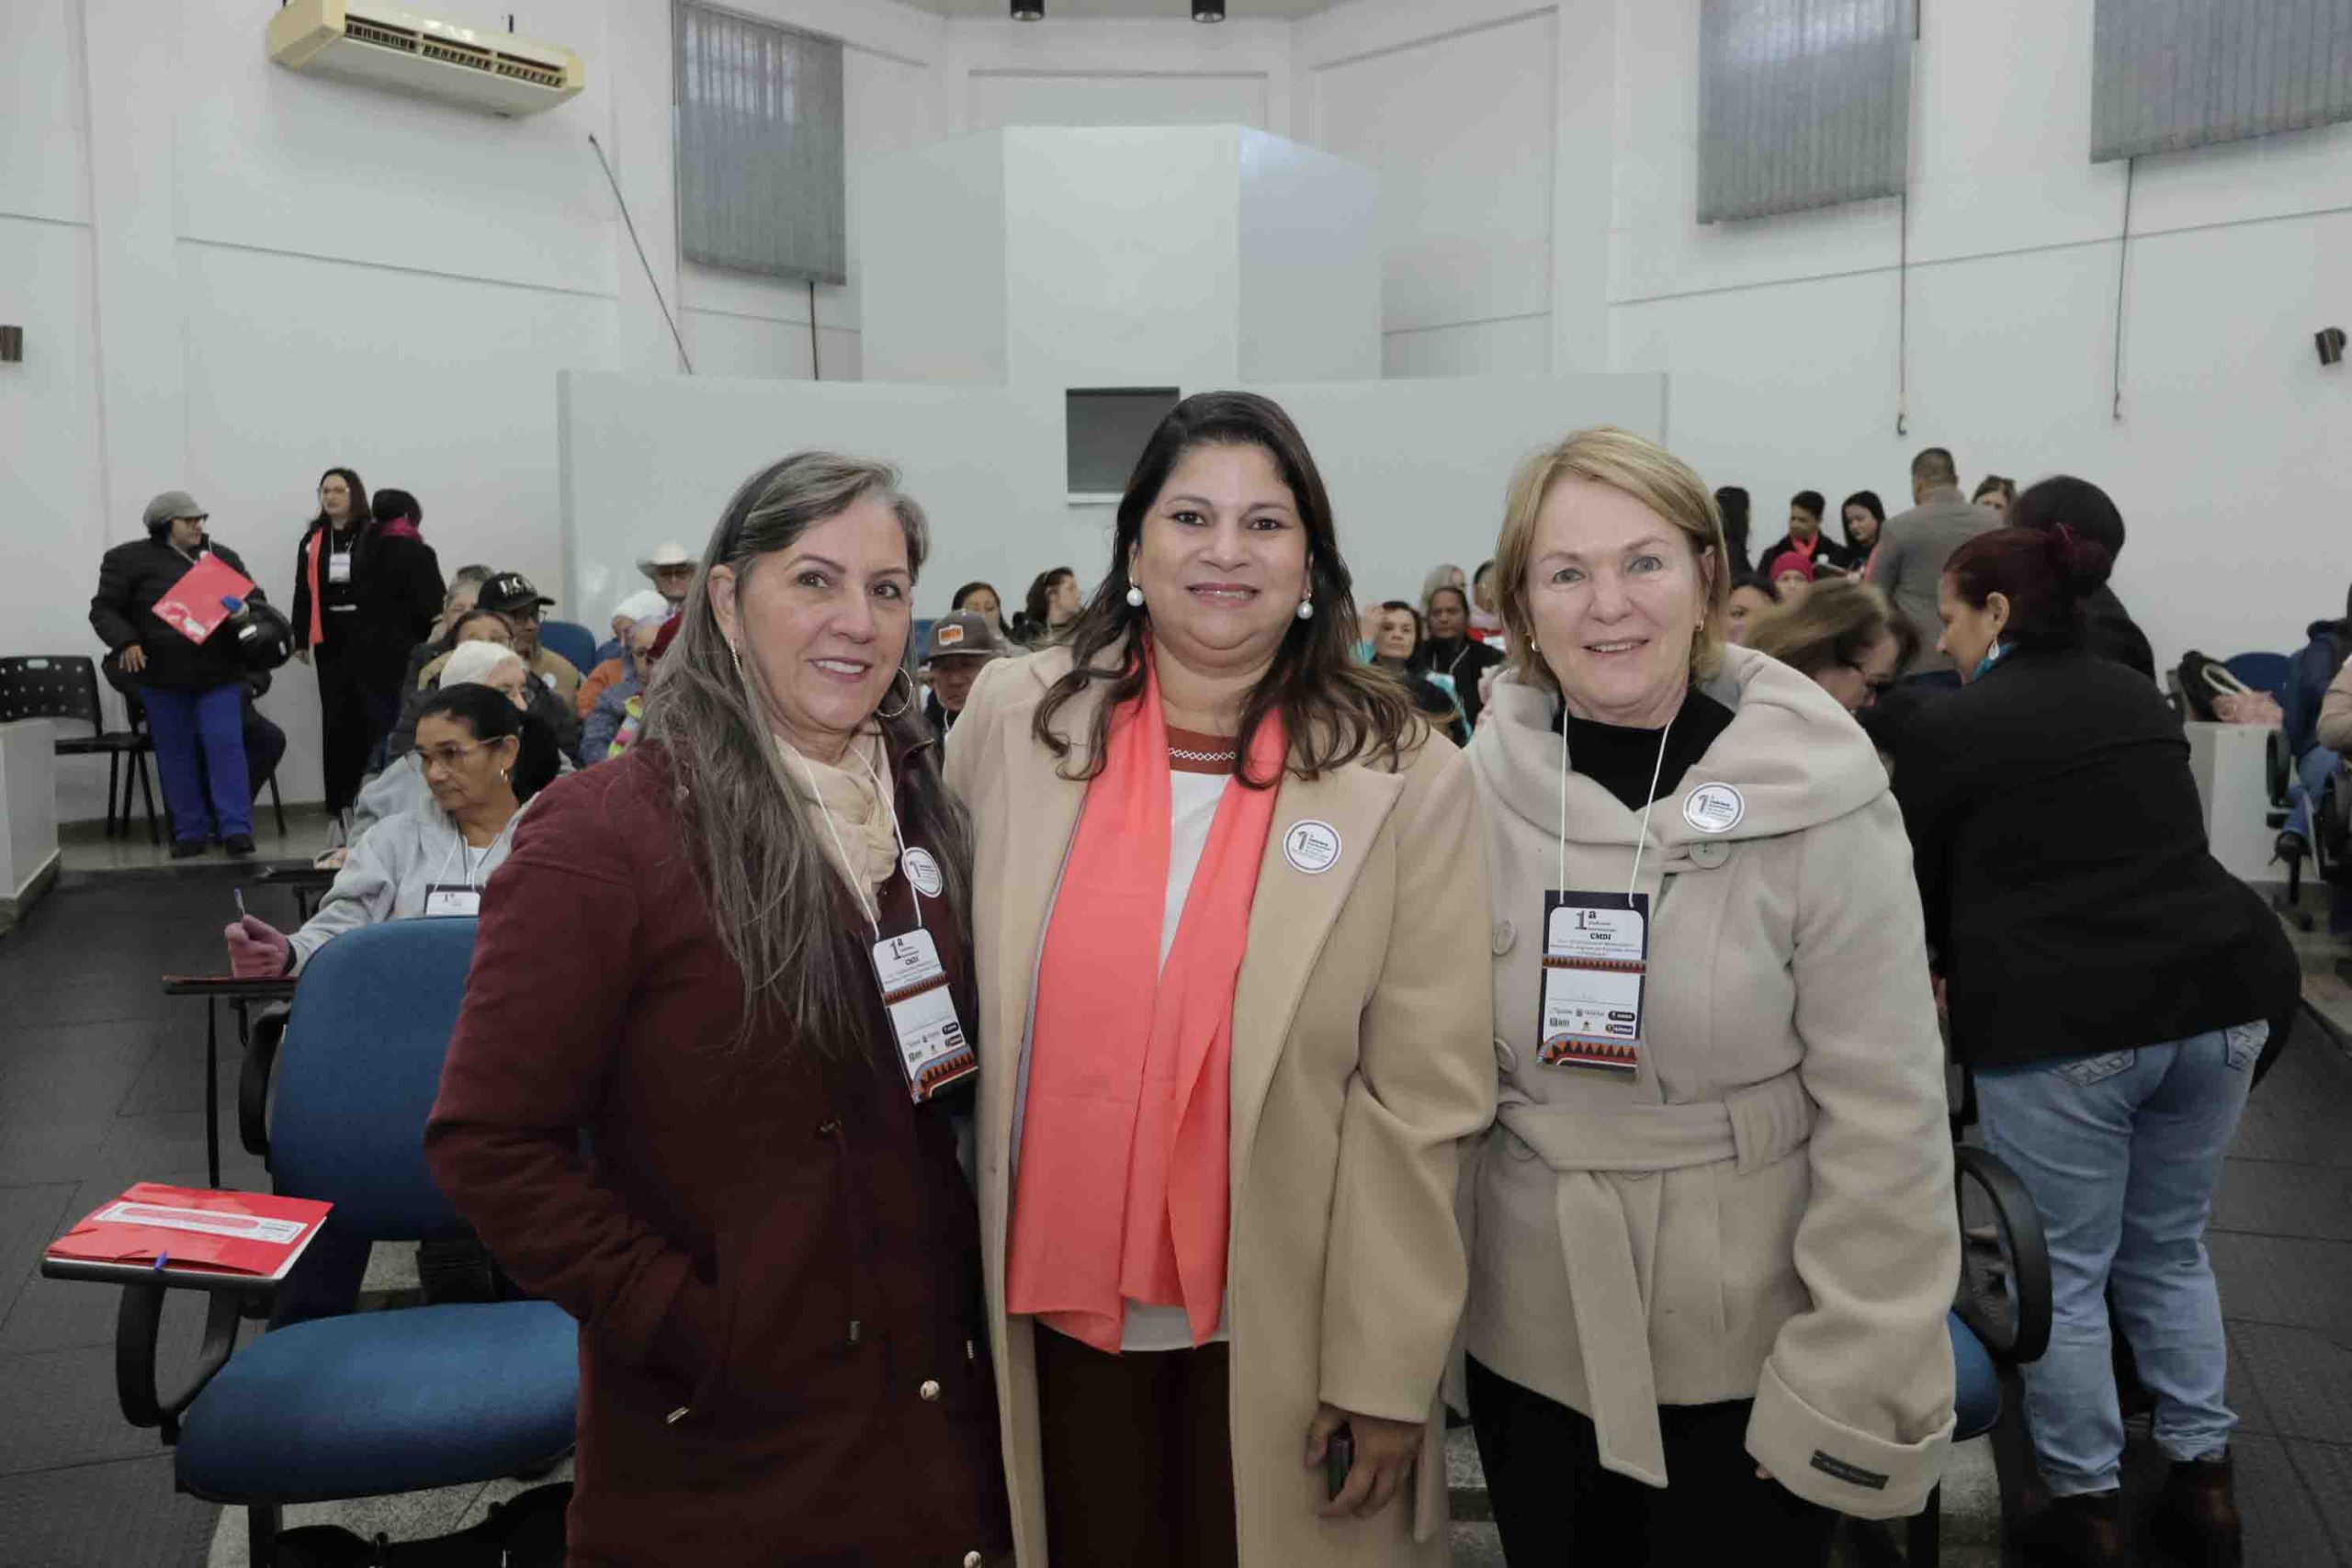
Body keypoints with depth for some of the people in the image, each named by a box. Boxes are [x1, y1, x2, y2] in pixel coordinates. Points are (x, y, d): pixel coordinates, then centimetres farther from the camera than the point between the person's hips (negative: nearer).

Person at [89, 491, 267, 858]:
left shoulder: (222, 556, 11)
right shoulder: (130, 559, 1)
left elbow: (254, 598, 16)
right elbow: (104, 609, 2)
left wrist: (244, 613, -8)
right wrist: (125, 642, -16)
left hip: (219, 672, 1)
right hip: (162, 675, -1)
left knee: (226, 745, -7)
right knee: (177, 754, 6)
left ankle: (236, 828, -8)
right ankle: (190, 831, 14)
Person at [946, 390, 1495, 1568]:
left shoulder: (1404, 778, -10)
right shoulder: (1014, 716, -4)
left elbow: (1422, 1101, -9)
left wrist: (1388, 1370, -7)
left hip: (1280, 1326, -2)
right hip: (1055, 1302, 2)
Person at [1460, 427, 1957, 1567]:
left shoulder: (1817, 793, -14)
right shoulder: (1480, 784, -7)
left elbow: (1886, 1119, -12)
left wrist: (1851, 1389, -12)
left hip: (1748, 1353, -2)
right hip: (1527, 1339, 3)